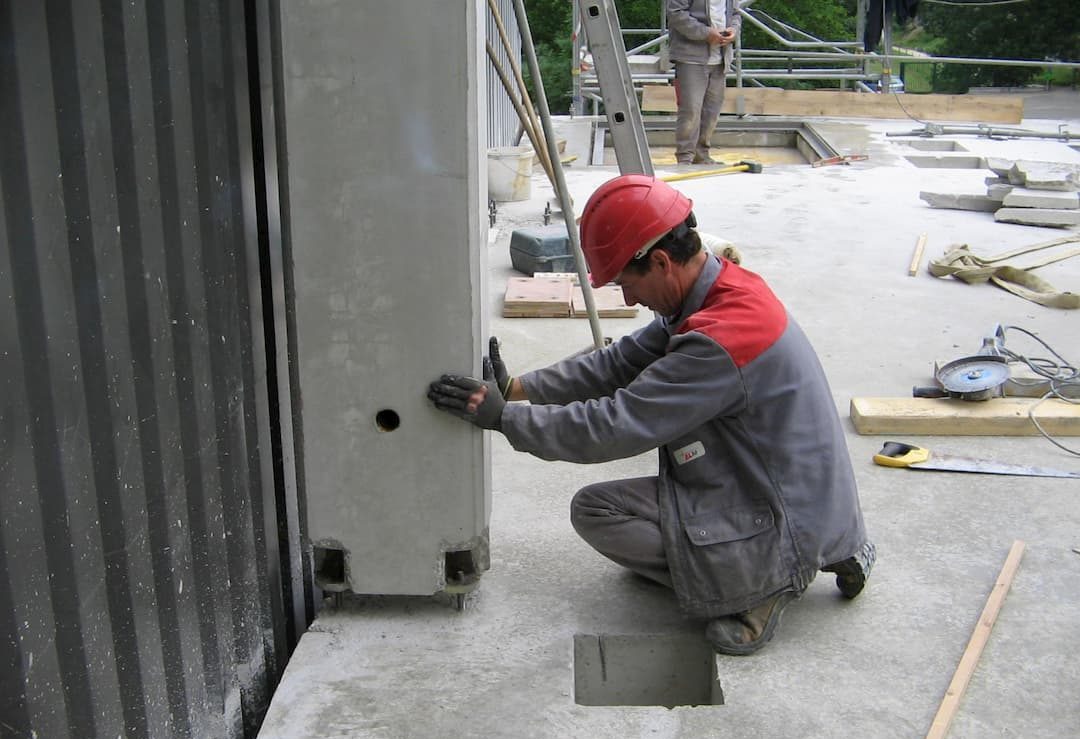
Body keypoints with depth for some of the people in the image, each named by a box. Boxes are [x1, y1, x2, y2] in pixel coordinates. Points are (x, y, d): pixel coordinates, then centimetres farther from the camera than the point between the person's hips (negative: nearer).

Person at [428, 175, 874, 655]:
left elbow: (613, 427, -28)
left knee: (594, 510, -9)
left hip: (788, 529, -9)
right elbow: (621, 362, 4)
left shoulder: (720, 342, -28)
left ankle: (760, 587, -3)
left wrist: (502, 416, -20)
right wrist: (516, 386, -3)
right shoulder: (726, 288, 2)